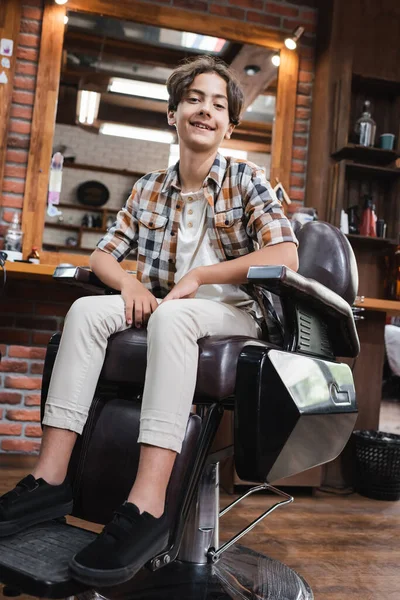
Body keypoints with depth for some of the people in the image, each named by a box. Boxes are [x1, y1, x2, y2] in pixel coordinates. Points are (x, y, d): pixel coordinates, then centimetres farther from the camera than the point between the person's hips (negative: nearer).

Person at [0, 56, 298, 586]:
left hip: (232, 314, -4)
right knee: (86, 310, -21)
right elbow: (102, 255, 13)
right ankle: (51, 478, -25)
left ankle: (148, 505, -43)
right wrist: (130, 284, -11)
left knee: (171, 316, -36)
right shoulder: (149, 190, 12)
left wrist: (199, 275, -14)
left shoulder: (247, 180, 1)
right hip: (163, 315, 4)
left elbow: (285, 257, -13)